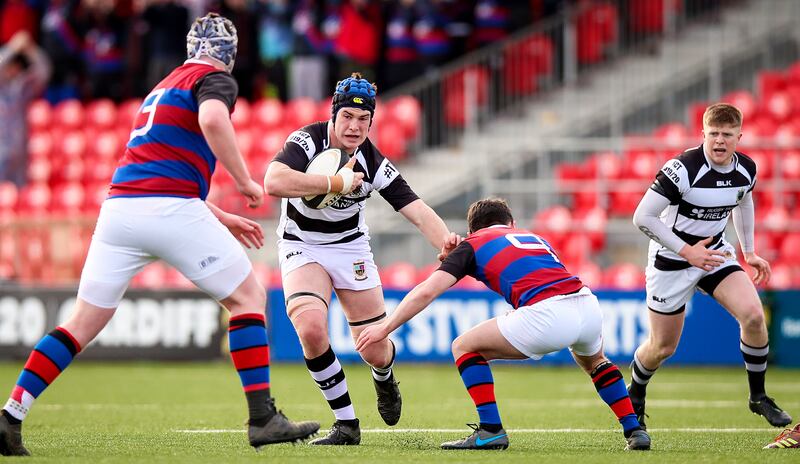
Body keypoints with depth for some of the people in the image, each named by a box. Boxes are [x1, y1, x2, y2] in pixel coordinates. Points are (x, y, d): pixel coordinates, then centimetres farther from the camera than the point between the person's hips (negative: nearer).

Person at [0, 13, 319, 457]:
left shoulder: (163, 88, 30)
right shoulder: (215, 79, 5)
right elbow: (212, 119, -20)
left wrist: (222, 218, 38)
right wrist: (245, 181, -10)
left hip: (118, 205, 7)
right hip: (170, 210, -7)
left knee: (83, 323, 9)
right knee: (248, 297, 6)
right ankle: (263, 417, -1)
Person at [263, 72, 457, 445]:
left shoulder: (374, 164, -15)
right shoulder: (307, 141, -22)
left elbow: (419, 213, -20)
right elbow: (274, 182, -41)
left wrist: (446, 241, -41)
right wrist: (336, 182, -36)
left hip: (350, 246, 2)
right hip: (302, 247, -2)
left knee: (376, 353, 1)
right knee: (311, 328, -30)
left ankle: (384, 378, 43)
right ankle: (346, 424, -12)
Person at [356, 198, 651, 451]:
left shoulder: (472, 244, 18)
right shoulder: (534, 237, 34)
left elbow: (426, 292, 9)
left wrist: (386, 327, 16)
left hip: (547, 315, -6)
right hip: (588, 304, 6)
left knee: (464, 347, 12)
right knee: (593, 361, 39)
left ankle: (491, 430, 4)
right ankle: (635, 431, 29)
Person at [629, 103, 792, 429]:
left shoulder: (746, 169, -8)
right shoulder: (683, 168, -27)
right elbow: (643, 217, -26)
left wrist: (749, 251, 14)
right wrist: (687, 252, -27)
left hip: (714, 251, 4)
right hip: (672, 260, -4)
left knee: (753, 315, -17)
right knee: (663, 348, 3)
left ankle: (759, 397, 1)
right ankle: (634, 397, 36)